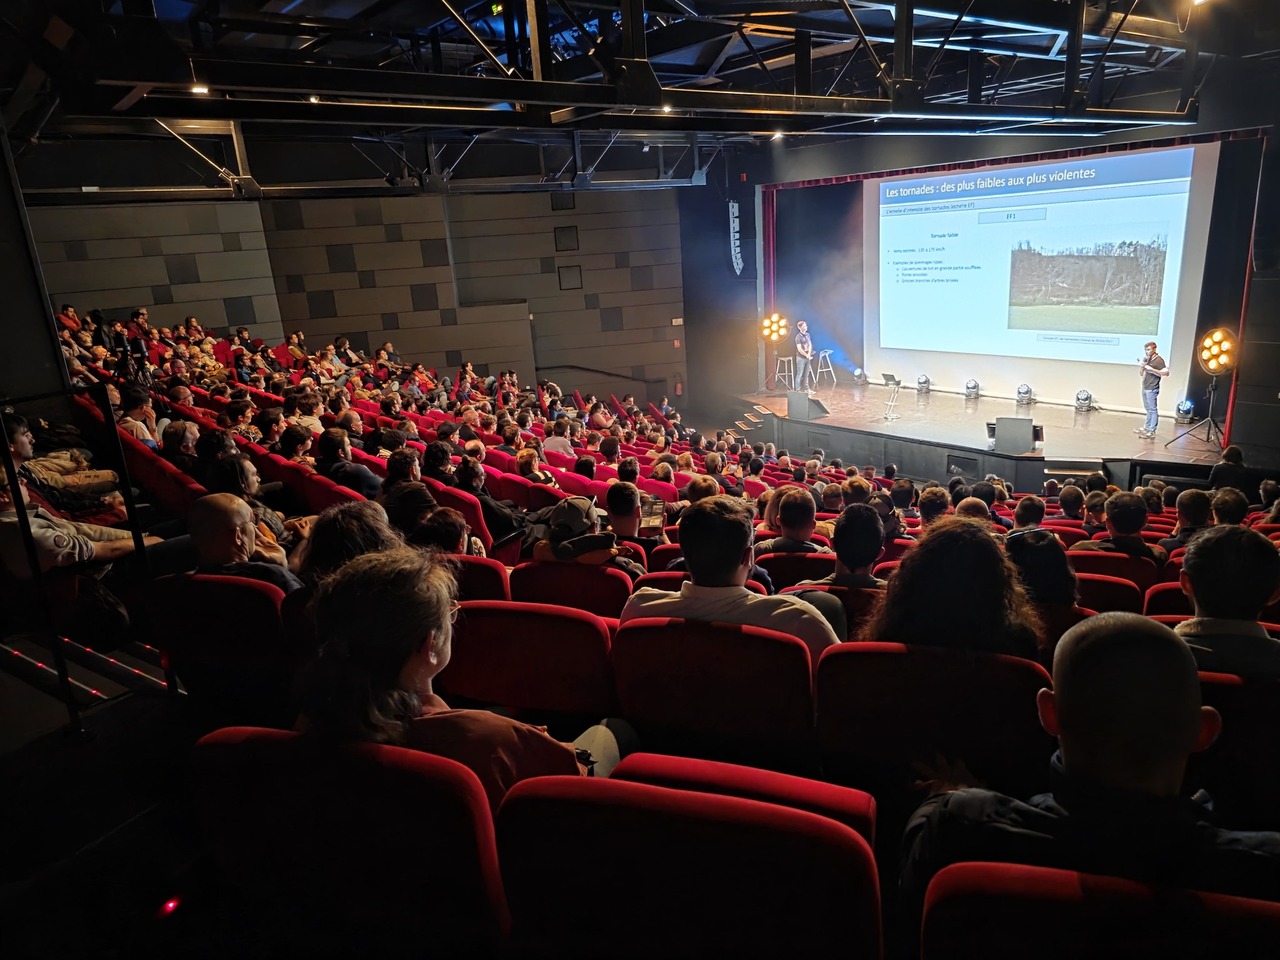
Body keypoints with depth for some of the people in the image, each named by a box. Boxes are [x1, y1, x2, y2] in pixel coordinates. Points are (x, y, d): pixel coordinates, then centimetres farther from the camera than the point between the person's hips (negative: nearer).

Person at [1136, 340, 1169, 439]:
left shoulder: (1159, 360, -10)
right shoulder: (1147, 359, 13)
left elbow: (1166, 373, -17)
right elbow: (1141, 374, 16)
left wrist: (1152, 369, -22)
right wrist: (1142, 364, -1)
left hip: (1152, 389, -8)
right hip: (1145, 388, 8)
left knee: (1152, 409, -4)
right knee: (1148, 409, 16)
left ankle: (1152, 431, -3)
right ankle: (1146, 427, 24)